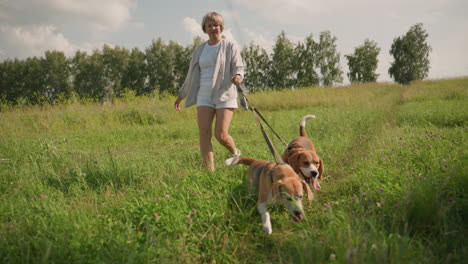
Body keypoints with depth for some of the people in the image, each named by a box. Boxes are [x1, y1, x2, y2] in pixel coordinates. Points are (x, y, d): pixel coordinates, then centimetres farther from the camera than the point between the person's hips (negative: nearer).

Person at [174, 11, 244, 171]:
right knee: (204, 133, -11)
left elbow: (239, 68, -2)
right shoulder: (199, 50, 13)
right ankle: (210, 171, -10)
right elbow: (192, 75, 20)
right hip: (204, 96, 4)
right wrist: (181, 96, 22)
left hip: (225, 95, -3)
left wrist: (237, 77, -27)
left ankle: (235, 152, 23)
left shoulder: (230, 46, 2)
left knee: (221, 135, -10)